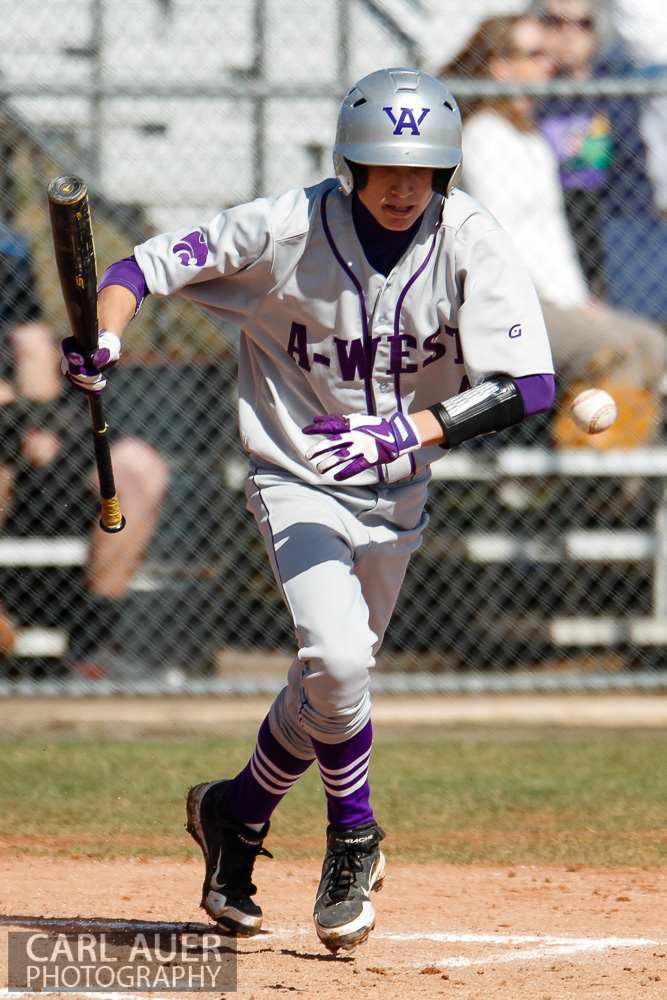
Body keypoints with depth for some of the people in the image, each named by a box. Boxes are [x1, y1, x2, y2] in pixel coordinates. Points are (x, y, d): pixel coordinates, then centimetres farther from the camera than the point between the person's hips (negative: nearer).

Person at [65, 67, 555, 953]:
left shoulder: (472, 244, -19)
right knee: (336, 656, -24)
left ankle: (236, 813, 41)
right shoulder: (288, 231, -21)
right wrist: (103, 337, -35)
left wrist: (406, 432, -40)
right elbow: (146, 264, -13)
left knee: (331, 681, 15)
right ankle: (354, 839, 0)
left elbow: (528, 384, -28)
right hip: (298, 475, -3)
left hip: (396, 490, 3)